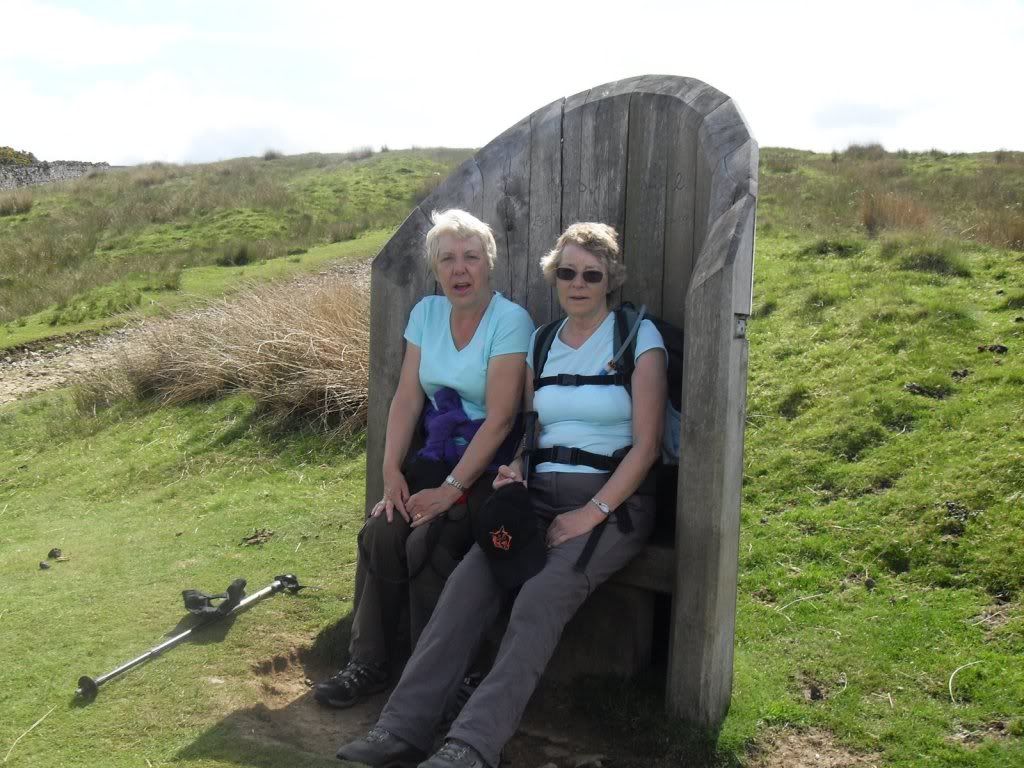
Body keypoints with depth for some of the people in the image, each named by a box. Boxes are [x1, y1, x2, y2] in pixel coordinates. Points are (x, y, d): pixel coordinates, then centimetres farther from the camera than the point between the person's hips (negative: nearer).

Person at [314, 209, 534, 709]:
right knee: (380, 532, -19)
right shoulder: (426, 313, 8)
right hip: (436, 456, 5)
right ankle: (368, 664, -5)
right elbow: (407, 399, 6)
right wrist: (391, 471, -7)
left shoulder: (510, 321, -11)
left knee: (427, 542, -26)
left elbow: (500, 419, -16)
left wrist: (451, 489, -19)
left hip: (490, 467, -5)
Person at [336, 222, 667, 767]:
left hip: (614, 500, -4)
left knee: (541, 597, -31)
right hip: (541, 492, 4)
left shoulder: (639, 337, -1)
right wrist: (514, 471, -4)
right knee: (467, 580, -22)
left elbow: (646, 444, -6)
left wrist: (591, 514, -15)